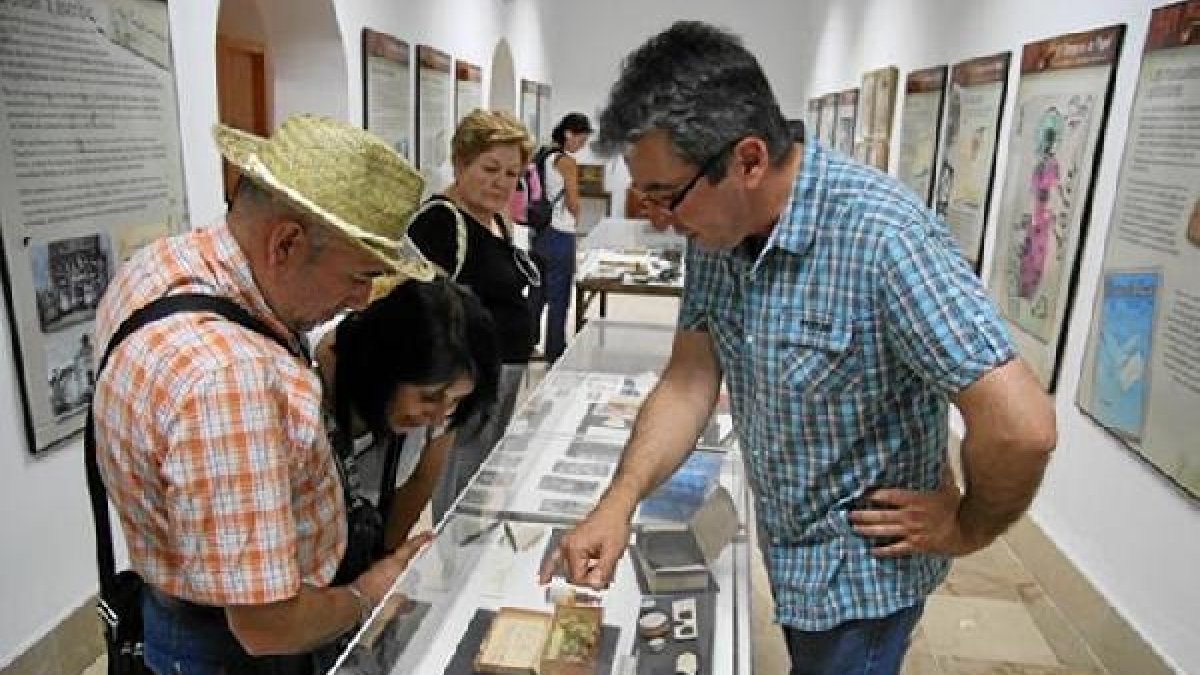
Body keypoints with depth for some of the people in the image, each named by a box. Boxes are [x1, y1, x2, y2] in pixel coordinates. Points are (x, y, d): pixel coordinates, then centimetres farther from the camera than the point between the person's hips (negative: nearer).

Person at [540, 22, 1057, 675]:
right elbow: (689, 380, -5)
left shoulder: (881, 237, -34)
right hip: (787, 550, 7)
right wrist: (618, 503, -15)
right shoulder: (716, 232, -9)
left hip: (862, 569, -7)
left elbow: (1020, 426, -33)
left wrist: (967, 530, -15)